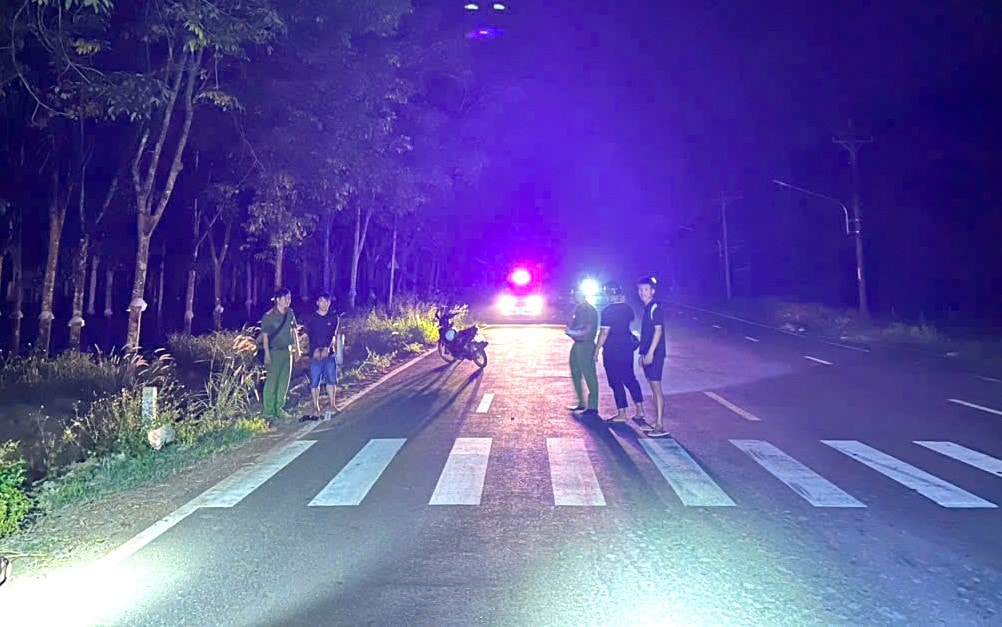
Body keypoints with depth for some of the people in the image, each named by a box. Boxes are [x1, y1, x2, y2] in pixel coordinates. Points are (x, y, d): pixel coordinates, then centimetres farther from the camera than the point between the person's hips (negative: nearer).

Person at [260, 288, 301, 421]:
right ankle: (269, 411, 3)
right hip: (275, 351, -6)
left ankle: (279, 408, 20)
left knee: (285, 381, 10)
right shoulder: (269, 316, -10)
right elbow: (265, 335, -10)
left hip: (287, 351, 6)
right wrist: (267, 354, -15)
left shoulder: (290, 313, 7)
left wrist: (297, 348, 12)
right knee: (271, 381, -4)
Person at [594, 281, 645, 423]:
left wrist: (597, 350, -11)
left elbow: (604, 332, -19)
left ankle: (621, 414, 7)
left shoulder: (608, 311, -17)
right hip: (627, 348, 7)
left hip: (612, 350, -7)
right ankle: (640, 409, 17)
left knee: (616, 382, 2)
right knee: (630, 378, 17)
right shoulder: (628, 308, 3)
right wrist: (623, 303, 23)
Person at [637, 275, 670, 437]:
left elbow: (658, 330, -19)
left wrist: (650, 352, -23)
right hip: (647, 354, 9)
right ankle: (656, 422, 22)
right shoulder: (646, 309, 15)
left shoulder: (656, 308, -12)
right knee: (653, 388, 14)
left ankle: (660, 426, -7)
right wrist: (642, 354, 19)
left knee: (656, 388, -9)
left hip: (655, 354, -9)